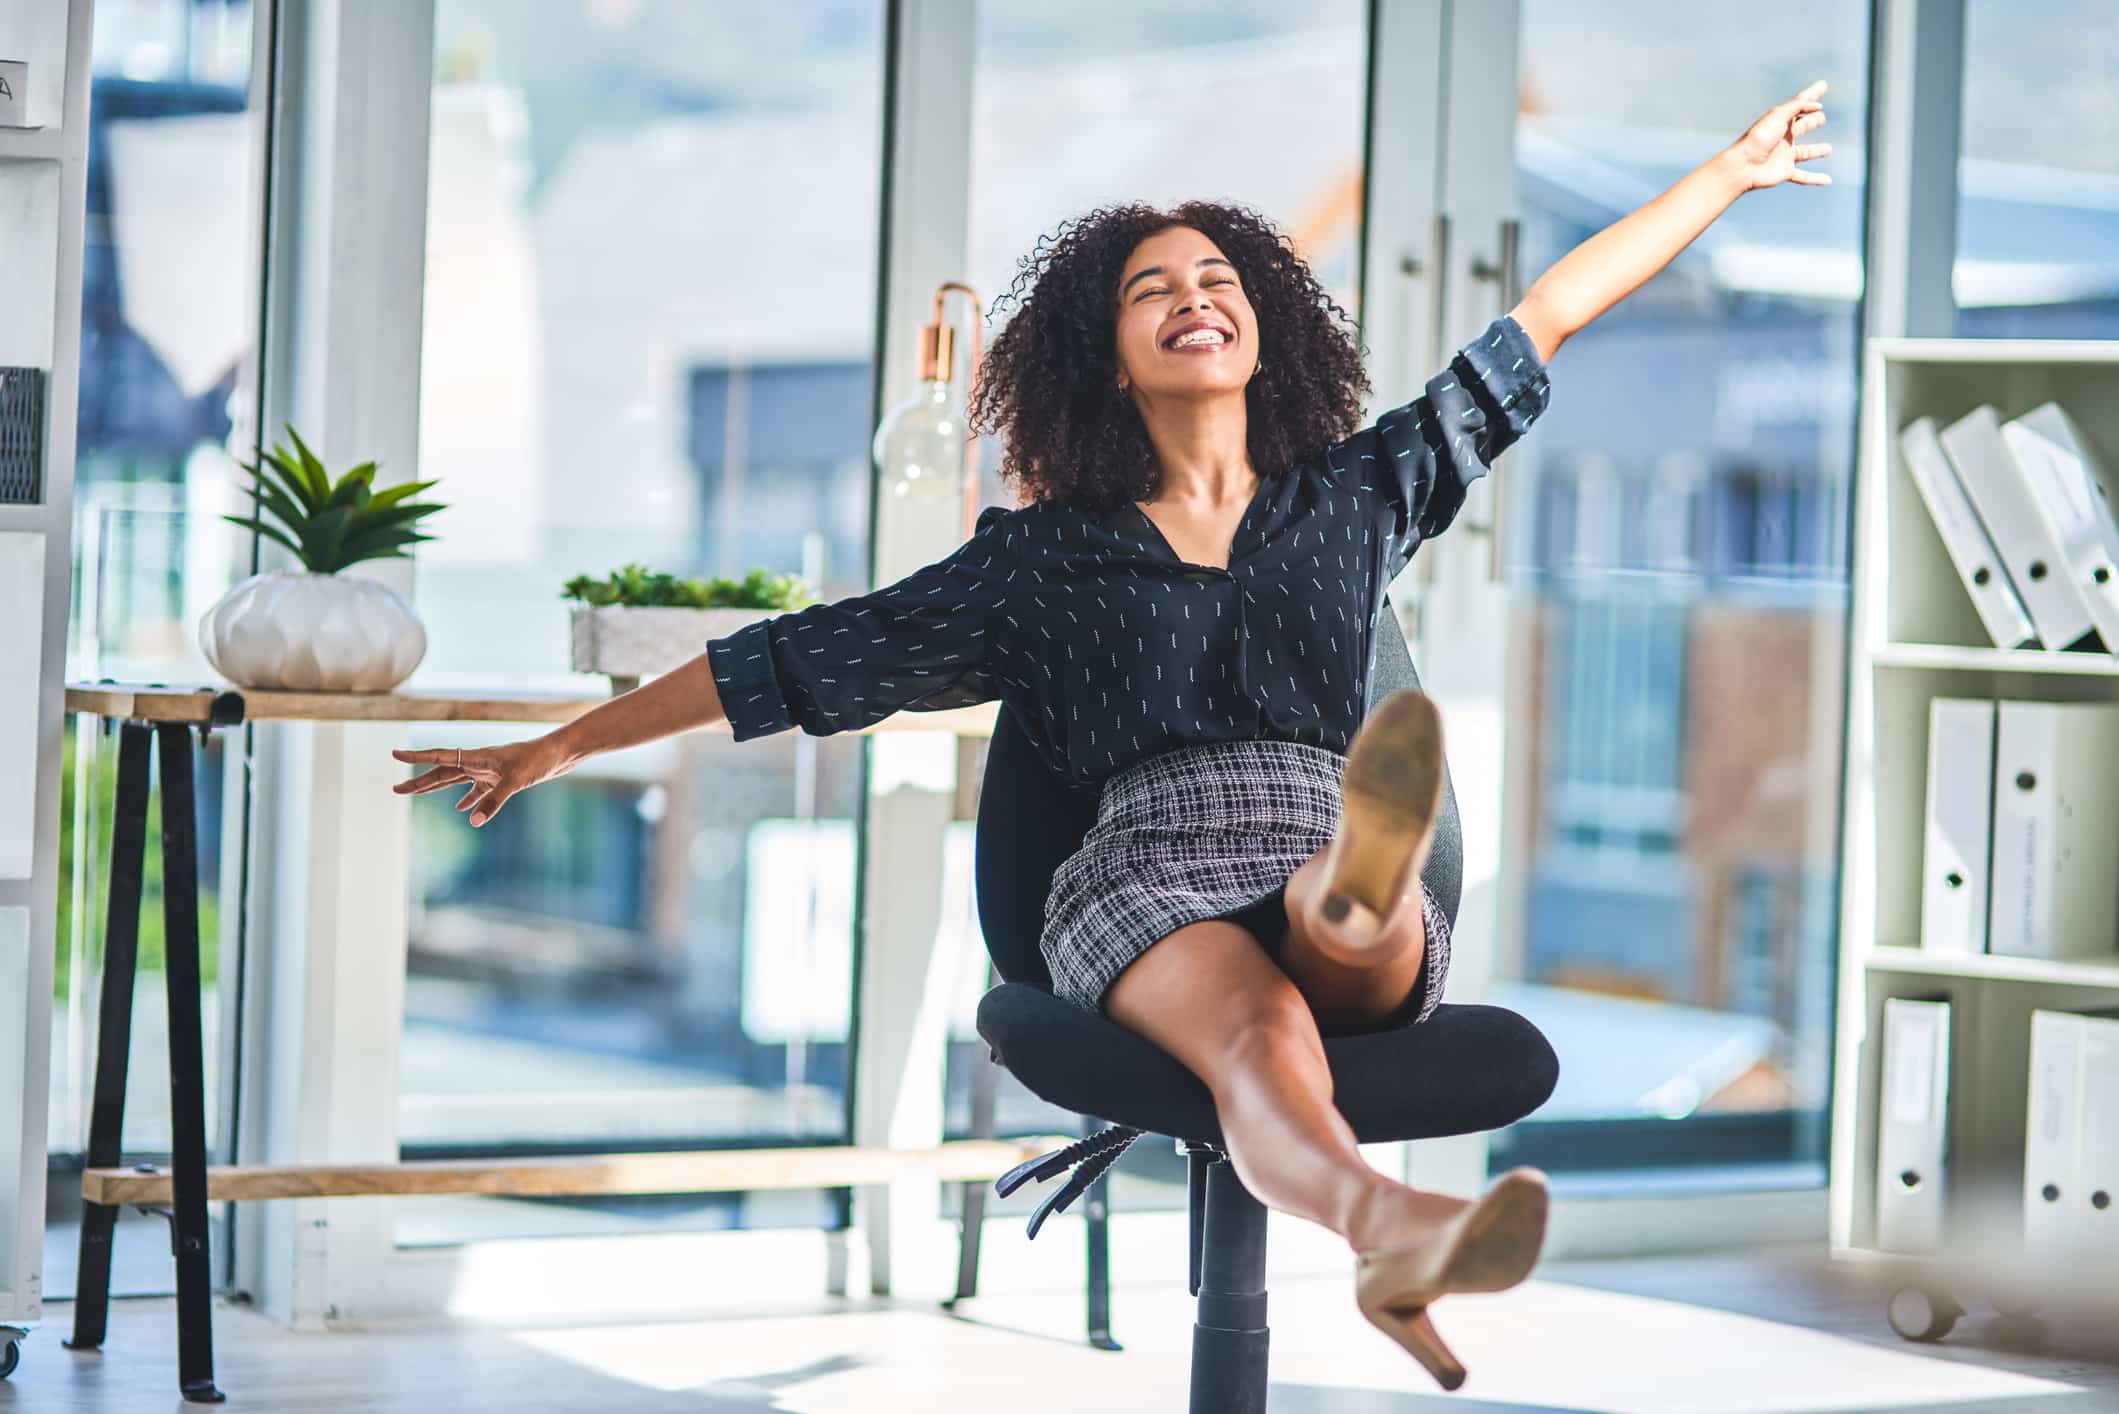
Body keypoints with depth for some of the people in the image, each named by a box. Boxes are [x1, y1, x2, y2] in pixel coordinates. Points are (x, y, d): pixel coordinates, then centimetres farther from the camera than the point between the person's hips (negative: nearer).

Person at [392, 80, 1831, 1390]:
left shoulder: (1357, 495, 25)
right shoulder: (1047, 556, 21)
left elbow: (1541, 322, 31)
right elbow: (801, 659, 21)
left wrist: (1730, 175, 37)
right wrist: (566, 743, 20)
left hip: (1326, 860, 2)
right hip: (1144, 875, -2)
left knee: (1340, 924, -39)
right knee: (1255, 1027, -39)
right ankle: (1393, 1228, -73)